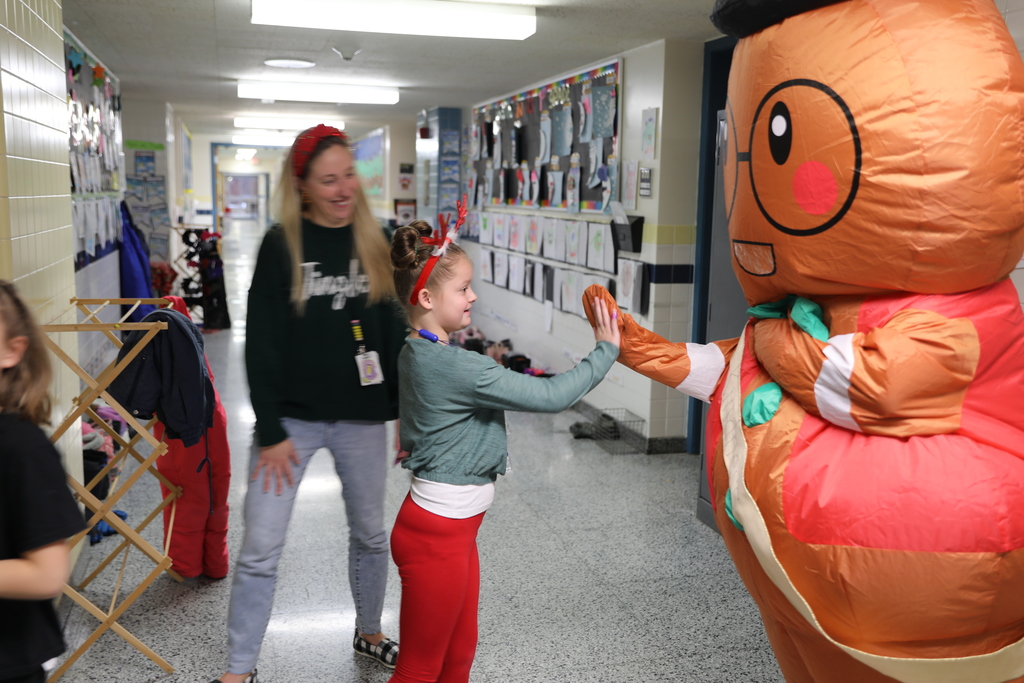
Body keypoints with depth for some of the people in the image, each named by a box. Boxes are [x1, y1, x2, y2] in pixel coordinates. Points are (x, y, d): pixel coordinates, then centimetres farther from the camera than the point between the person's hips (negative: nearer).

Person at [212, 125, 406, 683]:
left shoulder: (373, 244, 2)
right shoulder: (282, 244, -7)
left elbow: (392, 334, 6)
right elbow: (261, 344, -9)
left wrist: (404, 411, 5)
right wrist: (271, 431, -12)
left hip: (361, 417, 3)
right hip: (293, 417, -3)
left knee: (370, 534, 17)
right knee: (260, 548, 0)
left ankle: (369, 634, 40)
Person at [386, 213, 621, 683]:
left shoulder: (414, 354, 3)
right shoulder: (457, 367, -25)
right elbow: (549, 396, -22)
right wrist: (605, 352, -12)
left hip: (452, 527, 9)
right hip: (437, 535, -9)